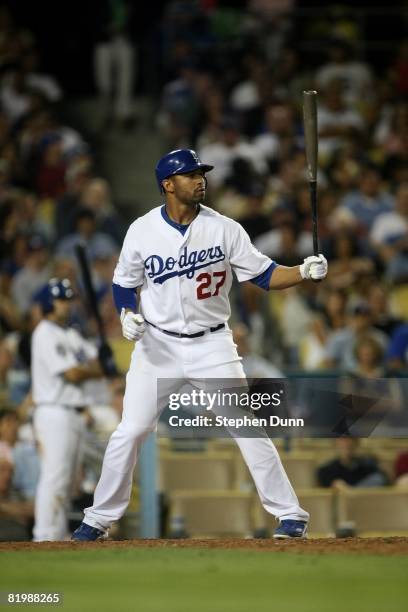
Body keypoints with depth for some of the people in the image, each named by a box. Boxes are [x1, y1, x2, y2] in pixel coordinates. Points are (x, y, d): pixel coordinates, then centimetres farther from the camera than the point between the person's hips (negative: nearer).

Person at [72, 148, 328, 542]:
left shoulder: (224, 229, -6)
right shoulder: (143, 231, -5)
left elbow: (264, 275, -3)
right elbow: (124, 284, 7)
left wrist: (305, 272, -21)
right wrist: (128, 314, -13)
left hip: (212, 344, 0)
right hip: (158, 346, 0)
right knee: (129, 432, -2)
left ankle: (290, 514, 1)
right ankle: (99, 519, 12)